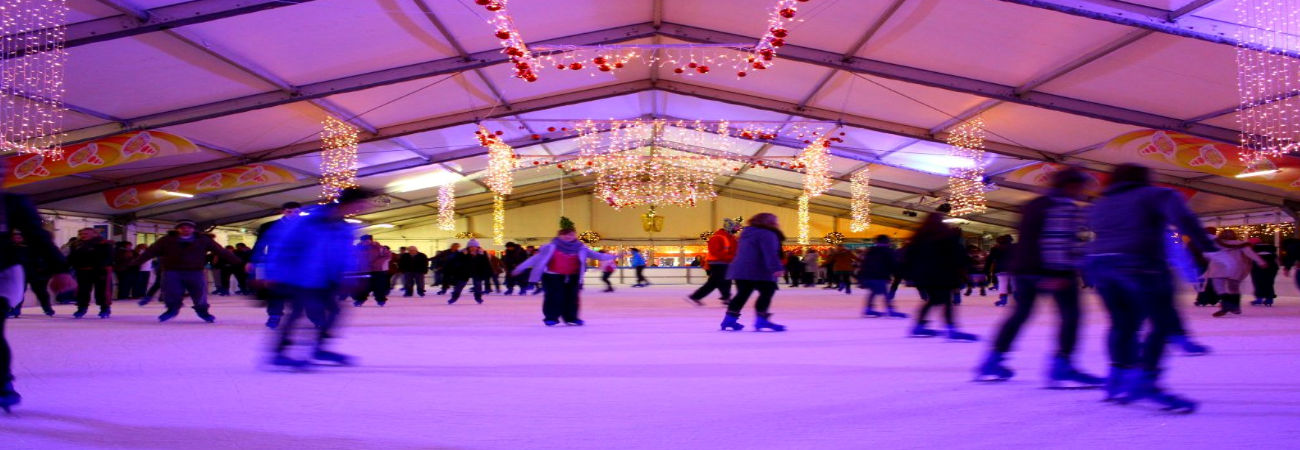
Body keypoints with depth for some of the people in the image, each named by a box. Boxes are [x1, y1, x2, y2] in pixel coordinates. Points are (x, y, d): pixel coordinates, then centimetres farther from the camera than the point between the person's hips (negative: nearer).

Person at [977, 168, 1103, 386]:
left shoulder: (1032, 205, 20)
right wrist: (1060, 272, -23)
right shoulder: (1065, 206, -7)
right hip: (1054, 271, -8)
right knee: (1071, 314, -3)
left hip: (1023, 268, 9)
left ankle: (992, 363, 11)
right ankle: (1061, 368, -11)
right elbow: (1060, 239, -19)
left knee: (1020, 313, 14)